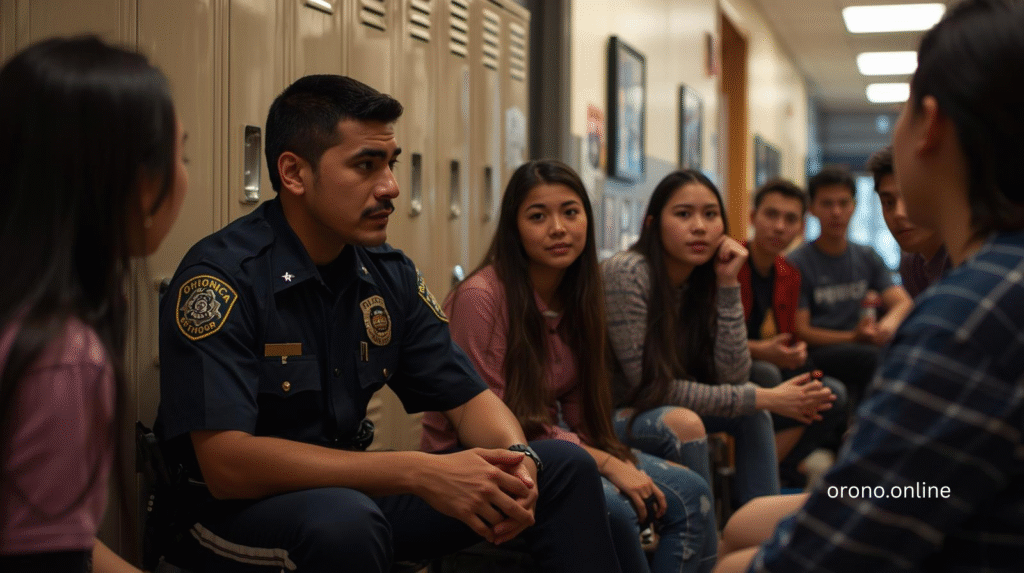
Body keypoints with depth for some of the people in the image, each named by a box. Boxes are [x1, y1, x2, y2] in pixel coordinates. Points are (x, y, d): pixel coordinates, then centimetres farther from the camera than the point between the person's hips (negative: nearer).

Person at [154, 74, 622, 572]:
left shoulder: (390, 274, 2)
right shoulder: (220, 278, -21)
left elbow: (467, 397, 7)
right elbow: (224, 462, -29)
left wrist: (516, 458, -19)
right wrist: (417, 473, -33)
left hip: (349, 492, 7)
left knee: (565, 467, 2)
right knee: (342, 519, -41)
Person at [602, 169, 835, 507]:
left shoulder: (704, 281, -1)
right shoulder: (627, 273, -23)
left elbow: (732, 377, -10)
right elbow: (651, 386, -24)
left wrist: (728, 284, -16)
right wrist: (764, 398, -21)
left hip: (662, 414, 7)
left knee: (751, 411, -5)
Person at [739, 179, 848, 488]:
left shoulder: (790, 275, 11)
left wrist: (794, 351, -7)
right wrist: (760, 351, -25)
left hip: (769, 366, 7)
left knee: (833, 394, -14)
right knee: (765, 374, -36)